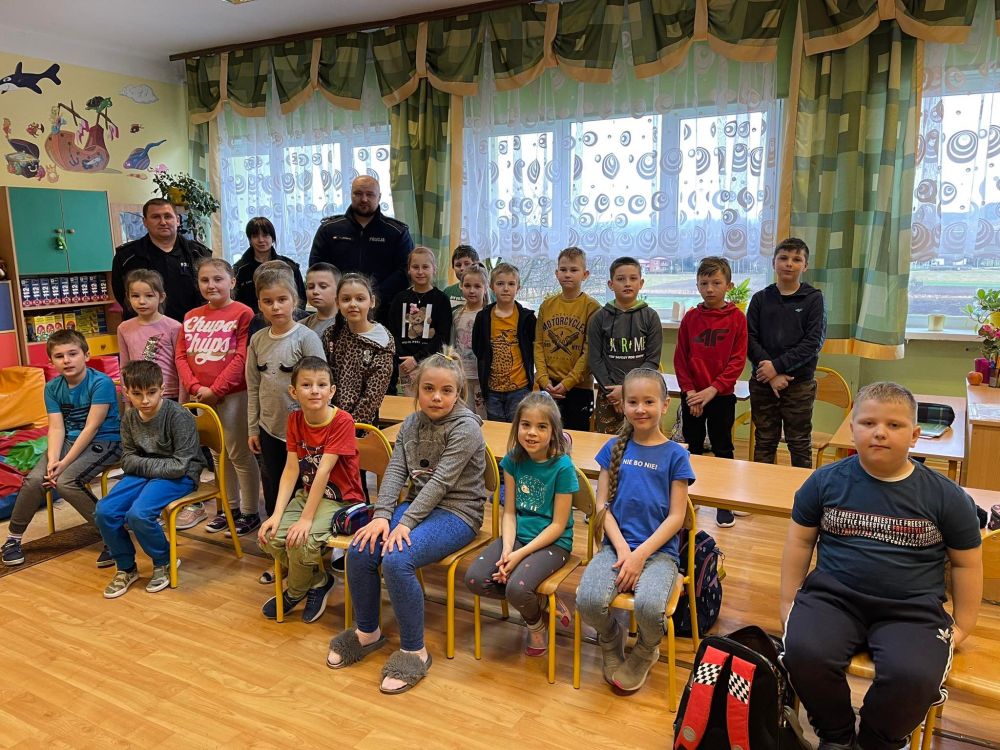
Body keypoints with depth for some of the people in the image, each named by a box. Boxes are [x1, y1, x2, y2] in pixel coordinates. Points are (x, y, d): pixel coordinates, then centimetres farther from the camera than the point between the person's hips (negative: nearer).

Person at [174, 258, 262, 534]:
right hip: (200, 397, 6)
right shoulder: (191, 317, 10)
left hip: (232, 395, -6)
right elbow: (181, 356, 8)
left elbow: (242, 357, -14)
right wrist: (195, 388, -7)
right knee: (219, 454, 16)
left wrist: (215, 389, -14)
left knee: (239, 454, 1)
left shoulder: (242, 313, -8)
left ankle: (250, 511, 12)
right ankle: (229, 507, 29)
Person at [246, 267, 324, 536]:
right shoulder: (257, 340, 3)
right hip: (269, 428, 5)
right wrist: (252, 428, 8)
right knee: (272, 487, 17)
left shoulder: (307, 338, -12)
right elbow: (253, 387, 8)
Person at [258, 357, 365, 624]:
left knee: (302, 540, -27)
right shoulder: (295, 419, -1)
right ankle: (319, 581, 7)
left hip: (341, 500, -6)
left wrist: (306, 519, -27)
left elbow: (323, 471, -25)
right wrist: (277, 514, -16)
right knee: (270, 536, -16)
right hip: (307, 494, 6)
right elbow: (291, 469, -6)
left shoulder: (342, 421, -20)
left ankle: (295, 592, 6)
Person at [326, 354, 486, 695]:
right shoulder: (411, 423, 7)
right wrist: (381, 515, -16)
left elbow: (440, 481, -21)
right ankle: (367, 631, 10)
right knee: (359, 551, -14)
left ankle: (414, 651, -10)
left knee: (396, 560, -28)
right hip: (418, 504, 7)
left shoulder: (466, 428, -14)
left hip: (456, 512, -7)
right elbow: (395, 471, -1)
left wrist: (406, 523, -25)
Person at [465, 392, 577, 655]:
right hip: (517, 535, 5)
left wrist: (520, 554, -18)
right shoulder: (513, 460, 0)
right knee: (474, 579, -16)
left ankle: (535, 623, 8)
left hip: (552, 542, -5)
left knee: (517, 587, -29)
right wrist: (506, 549, -15)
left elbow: (558, 525, -12)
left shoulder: (562, 466, -15)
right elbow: (509, 512, 2)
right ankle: (541, 602, 5)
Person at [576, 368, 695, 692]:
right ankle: (611, 639, 12)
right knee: (588, 601, -27)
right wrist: (622, 548, -9)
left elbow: (676, 517, -3)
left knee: (649, 606, -32)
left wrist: (640, 555, -13)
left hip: (659, 550, -2)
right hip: (616, 545, 2)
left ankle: (645, 650, 7)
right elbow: (603, 505, 5)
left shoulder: (675, 455, 1)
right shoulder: (614, 447, 8)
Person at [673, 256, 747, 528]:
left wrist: (713, 389, -16)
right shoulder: (690, 317, 2)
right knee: (692, 448, 12)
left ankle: (725, 503, 19)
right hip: (691, 396, 2)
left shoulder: (737, 318, -5)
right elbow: (680, 358, 2)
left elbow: (738, 360, -8)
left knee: (722, 449, 8)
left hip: (722, 396, -2)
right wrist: (689, 391, -8)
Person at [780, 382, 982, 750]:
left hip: (912, 610, 0)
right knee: (803, 651, -28)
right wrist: (788, 603, 8)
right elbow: (800, 542, 10)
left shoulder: (945, 496, 2)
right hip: (833, 597, 1)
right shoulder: (826, 481, 3)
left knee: (913, 676, -30)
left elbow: (966, 564, 13)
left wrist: (962, 626, 9)